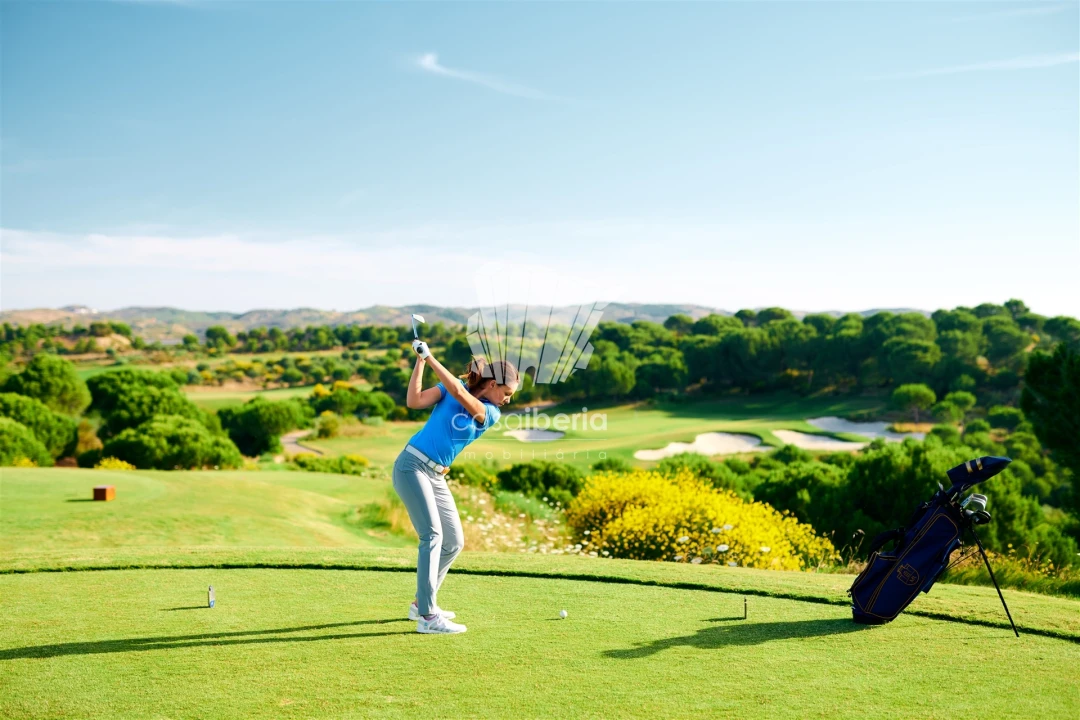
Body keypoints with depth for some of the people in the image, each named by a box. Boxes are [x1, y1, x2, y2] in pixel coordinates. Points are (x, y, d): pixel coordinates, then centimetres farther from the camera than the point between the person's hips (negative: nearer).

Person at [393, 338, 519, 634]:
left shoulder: (491, 414, 3)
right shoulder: (450, 388, 0)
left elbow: (459, 393, -14)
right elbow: (413, 401, -10)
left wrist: (430, 357, -19)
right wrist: (419, 361, -14)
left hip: (436, 477, 6)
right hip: (412, 465, -6)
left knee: (455, 542, 8)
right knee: (432, 534, -16)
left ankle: (421, 603, 24)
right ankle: (427, 617, -17)